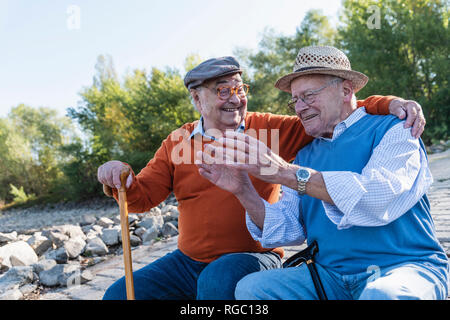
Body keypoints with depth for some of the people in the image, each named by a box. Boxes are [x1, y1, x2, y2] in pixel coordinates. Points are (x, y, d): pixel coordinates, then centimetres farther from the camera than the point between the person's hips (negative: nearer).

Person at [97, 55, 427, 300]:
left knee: (220, 278, -36)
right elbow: (143, 197, 6)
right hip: (189, 262, 4)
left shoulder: (269, 130, -2)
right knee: (120, 293, -5)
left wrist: (388, 105, -21)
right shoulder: (177, 143, 5)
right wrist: (124, 181, -16)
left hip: (254, 257, -3)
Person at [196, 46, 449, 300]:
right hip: (332, 274, 5)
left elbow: (381, 198, -23)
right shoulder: (305, 157, 14)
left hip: (405, 266, -4)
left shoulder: (392, 130, -3)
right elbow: (288, 230, 6)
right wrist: (244, 191, -10)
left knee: (381, 294, -37)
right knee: (249, 288, -14)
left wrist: (286, 173, -27)